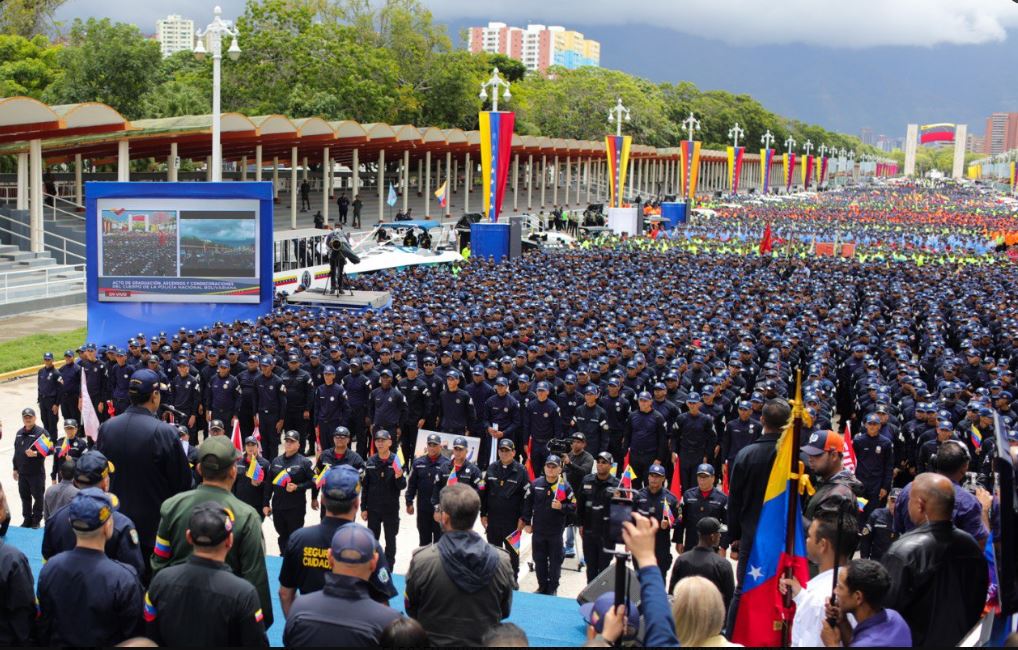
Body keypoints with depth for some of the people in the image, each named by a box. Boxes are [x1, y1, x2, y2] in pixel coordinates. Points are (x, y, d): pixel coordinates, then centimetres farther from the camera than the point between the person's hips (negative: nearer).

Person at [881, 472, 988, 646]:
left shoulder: (903, 552, -26)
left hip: (917, 642, -6)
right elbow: (979, 603, 7)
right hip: (960, 641, 6)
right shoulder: (971, 545, -5)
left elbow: (886, 607, -19)